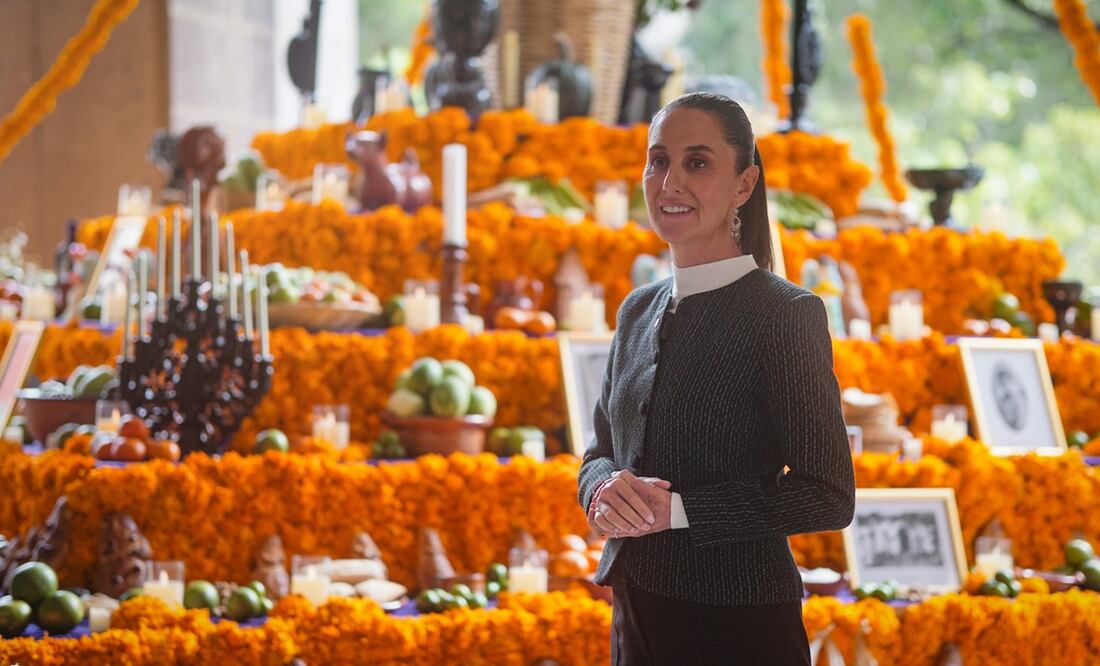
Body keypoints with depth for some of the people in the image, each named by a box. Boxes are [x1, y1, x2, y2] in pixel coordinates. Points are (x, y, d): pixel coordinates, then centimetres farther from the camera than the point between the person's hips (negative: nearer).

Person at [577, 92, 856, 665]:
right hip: (636, 614, 6)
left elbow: (827, 497, -16)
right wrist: (604, 490, -8)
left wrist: (677, 509, -20)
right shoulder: (638, 310, 10)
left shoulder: (788, 314, -11)